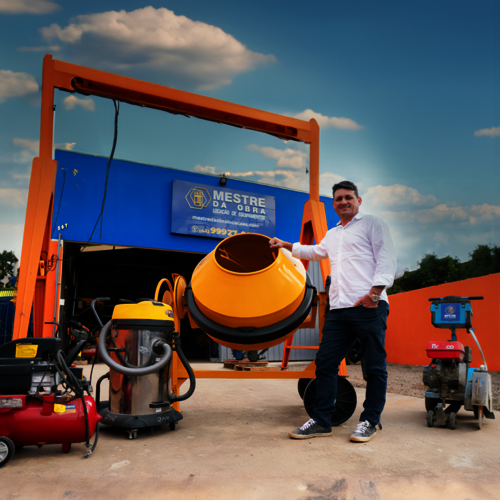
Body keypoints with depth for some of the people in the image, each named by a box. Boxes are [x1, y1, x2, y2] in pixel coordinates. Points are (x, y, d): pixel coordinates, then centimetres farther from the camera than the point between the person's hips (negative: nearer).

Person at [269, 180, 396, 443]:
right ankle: (321, 420, 13)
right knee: (325, 362, 4)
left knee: (374, 366, 0)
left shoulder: (372, 224, 7)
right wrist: (287, 245, 49)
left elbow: (386, 259, -5)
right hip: (339, 309, 7)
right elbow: (314, 251, 47)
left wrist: (375, 292, -16)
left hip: (369, 307, -6)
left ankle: (370, 421, 14)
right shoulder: (332, 235, 27)